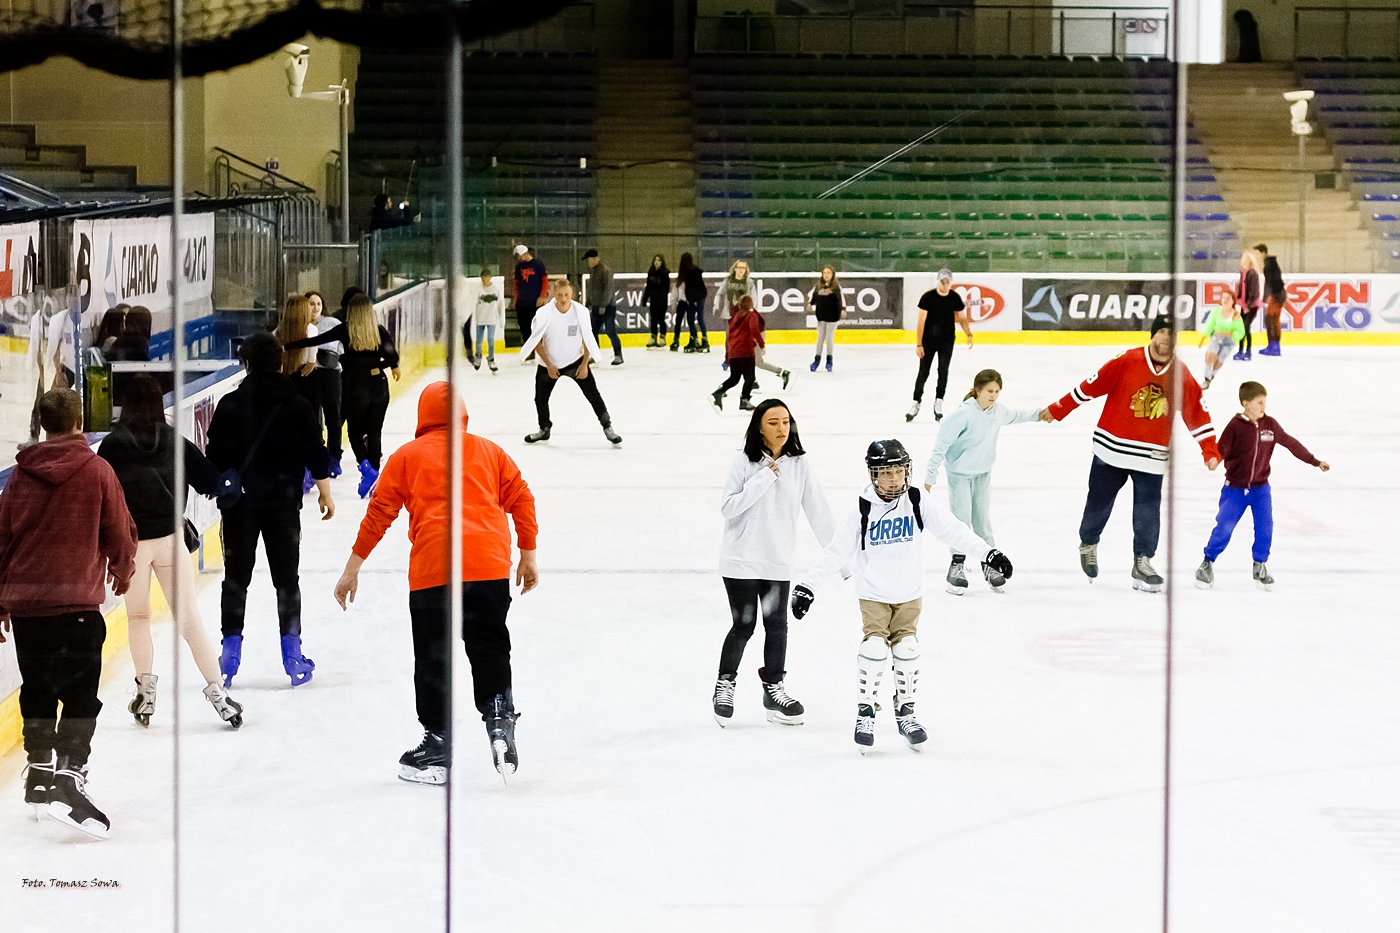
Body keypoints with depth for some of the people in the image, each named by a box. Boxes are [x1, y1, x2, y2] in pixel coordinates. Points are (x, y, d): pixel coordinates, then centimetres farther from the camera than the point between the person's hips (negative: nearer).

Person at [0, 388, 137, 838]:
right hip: (77, 602, -4)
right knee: (80, 695, -6)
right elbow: (119, 533, 2)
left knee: (37, 690, 19)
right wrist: (122, 571, 24)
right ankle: (69, 779, -20)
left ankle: (39, 773, 28)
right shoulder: (96, 471, -4)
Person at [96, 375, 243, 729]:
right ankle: (215, 690, -1)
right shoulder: (174, 441, -2)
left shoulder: (112, 445, -7)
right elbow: (210, 481, 1)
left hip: (129, 541, -1)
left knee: (138, 617, 17)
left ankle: (146, 691, 16)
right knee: (189, 618, 4)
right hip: (170, 537, 1)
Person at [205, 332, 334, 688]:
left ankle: (231, 650, 5)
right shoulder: (298, 406, -5)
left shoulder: (230, 405, -5)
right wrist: (324, 492, 12)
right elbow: (316, 455, -2)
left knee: (236, 578, 9)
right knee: (286, 576, 9)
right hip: (283, 502, 0)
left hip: (239, 502, 0)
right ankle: (292, 655, 8)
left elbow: (214, 455, 0)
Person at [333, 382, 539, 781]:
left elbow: (379, 512, 7)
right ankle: (499, 719, 1)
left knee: (433, 658, 6)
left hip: (432, 569, -2)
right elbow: (521, 498, 14)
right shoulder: (488, 451, 18)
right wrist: (528, 556, 22)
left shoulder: (407, 456, 12)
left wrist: (352, 568, 11)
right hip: (490, 567, 2)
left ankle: (438, 745, 9)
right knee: (490, 649, 16)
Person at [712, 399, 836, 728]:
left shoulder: (798, 465, -1)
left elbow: (818, 512, 1)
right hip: (741, 560, -3)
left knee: (777, 625, 9)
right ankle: (725, 684, 21)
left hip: (778, 562, 3)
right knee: (744, 625, 0)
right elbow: (728, 507, -13)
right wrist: (762, 480, -20)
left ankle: (773, 689, 24)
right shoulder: (744, 461, -8)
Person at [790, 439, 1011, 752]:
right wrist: (807, 586, -13)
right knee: (874, 648, -15)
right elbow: (835, 551, -9)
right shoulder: (862, 511, -10)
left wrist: (988, 553, -16)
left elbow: (953, 530, -8)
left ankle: (905, 711, 16)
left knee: (907, 650, -4)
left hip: (909, 595, 2)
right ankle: (865, 712, 1)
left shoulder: (918, 503, -7)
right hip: (873, 595, -2)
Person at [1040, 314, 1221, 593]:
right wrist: (1058, 410, -7)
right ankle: (1088, 546, 36)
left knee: (1149, 511, -3)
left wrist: (1210, 450, -3)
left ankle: (1142, 563, 9)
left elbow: (1197, 415, 2)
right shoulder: (1126, 362, -12)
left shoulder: (1182, 376, -2)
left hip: (1151, 456, 2)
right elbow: (1091, 386, -8)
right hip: (1112, 448, -2)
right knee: (1100, 502, 11)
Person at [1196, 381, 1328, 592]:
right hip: (1235, 488, -3)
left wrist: (1315, 462, 13)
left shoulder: (1270, 425, -2)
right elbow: (1222, 449, -16)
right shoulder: (1235, 426, -13)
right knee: (1224, 527, -6)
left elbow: (1292, 444, 8)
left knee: (1265, 527, -5)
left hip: (1260, 487, 3)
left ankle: (1260, 566, 13)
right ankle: (1207, 564, 11)